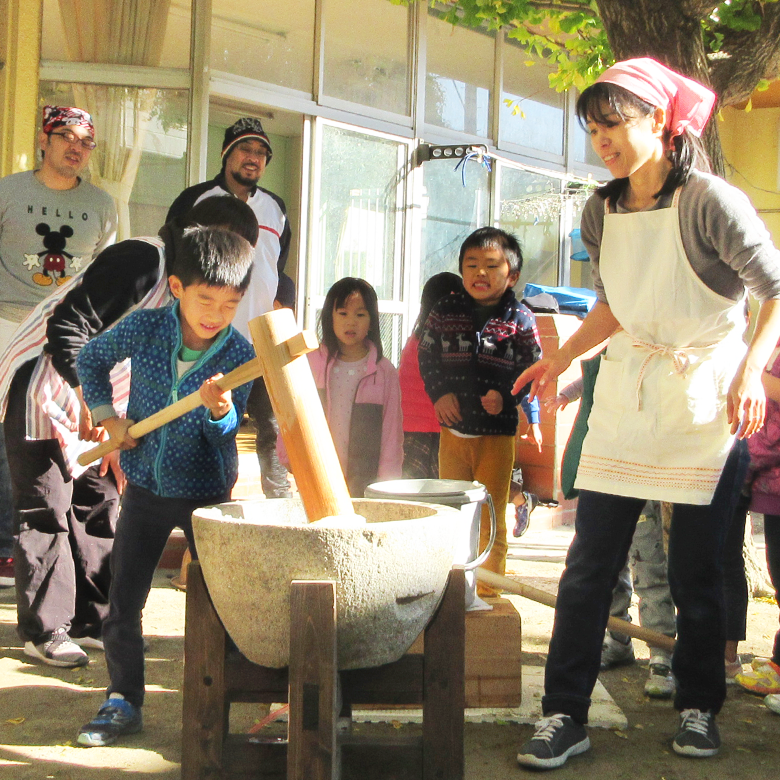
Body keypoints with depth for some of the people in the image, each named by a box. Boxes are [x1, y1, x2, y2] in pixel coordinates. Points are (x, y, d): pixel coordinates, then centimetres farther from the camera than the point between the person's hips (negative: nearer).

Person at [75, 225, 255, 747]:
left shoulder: (240, 355, -14)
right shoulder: (144, 327, -10)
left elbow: (226, 436, -13)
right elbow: (91, 360, 9)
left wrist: (220, 411, -34)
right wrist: (107, 415, 0)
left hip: (206, 493, -2)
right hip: (145, 488, 2)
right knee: (124, 601, 7)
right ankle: (124, 702, 23)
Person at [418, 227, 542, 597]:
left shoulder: (519, 319, -3)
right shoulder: (445, 312, 3)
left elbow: (533, 369, 0)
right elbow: (427, 356, 9)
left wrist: (505, 396, -15)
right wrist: (439, 394, -5)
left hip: (497, 432, -2)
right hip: (453, 429, 3)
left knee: (492, 521, 5)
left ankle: (489, 592, 17)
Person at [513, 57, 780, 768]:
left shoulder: (710, 202, -13)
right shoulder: (602, 213, 6)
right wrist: (564, 356, 15)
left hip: (705, 400, -4)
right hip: (624, 395, 5)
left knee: (696, 567, 4)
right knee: (588, 563, 0)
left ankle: (699, 709, 24)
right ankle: (564, 716, 7)